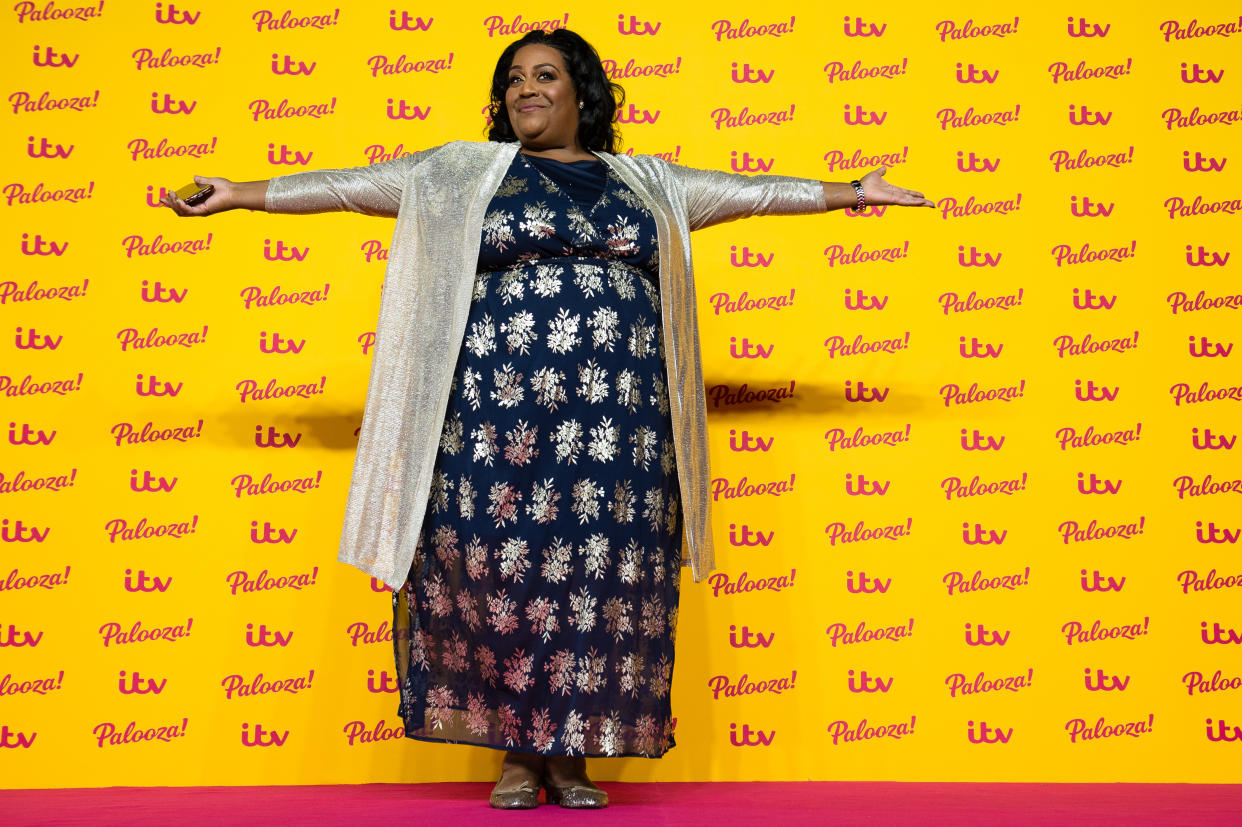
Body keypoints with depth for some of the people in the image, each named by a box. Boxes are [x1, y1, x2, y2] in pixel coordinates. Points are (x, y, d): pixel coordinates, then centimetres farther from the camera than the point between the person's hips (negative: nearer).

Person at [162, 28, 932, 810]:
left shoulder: (647, 182, 17)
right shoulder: (463, 171, 13)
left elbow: (746, 188, 20)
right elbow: (350, 185, 11)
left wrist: (848, 192, 20)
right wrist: (241, 193, 8)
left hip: (615, 414, 1)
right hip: (499, 408, -1)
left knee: (605, 578, -1)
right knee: (499, 569, -4)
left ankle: (572, 754, 11)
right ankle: (515, 751, 10)